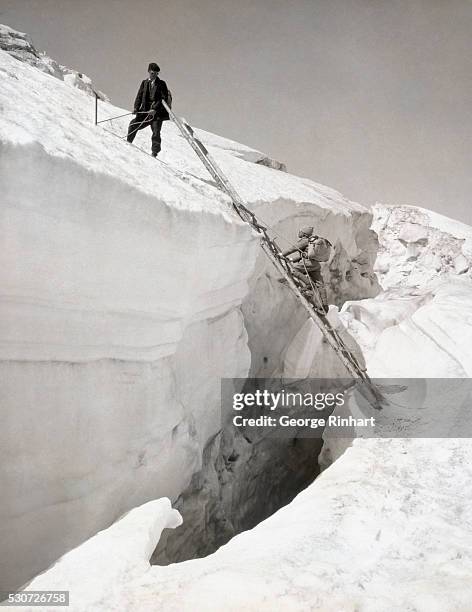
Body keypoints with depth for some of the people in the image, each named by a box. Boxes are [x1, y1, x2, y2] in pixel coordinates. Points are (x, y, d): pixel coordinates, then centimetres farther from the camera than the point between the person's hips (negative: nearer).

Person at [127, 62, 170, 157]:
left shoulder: (161, 84, 1)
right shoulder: (144, 83, 13)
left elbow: (164, 99, -8)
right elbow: (139, 96, 11)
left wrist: (155, 109, -19)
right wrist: (136, 108, -5)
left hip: (157, 112, -3)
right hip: (145, 111, 4)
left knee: (156, 132, -12)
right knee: (134, 124, -8)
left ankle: (154, 152, -7)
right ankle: (128, 142, 11)